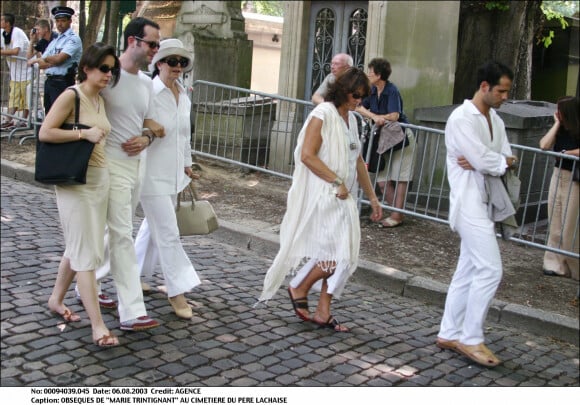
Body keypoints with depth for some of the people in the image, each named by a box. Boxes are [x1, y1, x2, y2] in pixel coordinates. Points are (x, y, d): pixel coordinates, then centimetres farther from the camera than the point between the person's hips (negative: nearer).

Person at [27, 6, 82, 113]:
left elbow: (59, 58, -18)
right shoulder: (54, 41, 18)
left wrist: (44, 59, 0)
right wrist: (53, 63, -7)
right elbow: (41, 65, 12)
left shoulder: (73, 39, -6)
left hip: (62, 83, -8)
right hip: (49, 81, 8)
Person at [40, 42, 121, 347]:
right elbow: (45, 133, -16)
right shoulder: (71, 96, -11)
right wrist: (84, 133, -21)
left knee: (78, 247, 17)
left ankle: (56, 299, 35)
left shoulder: (100, 99, 12)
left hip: (100, 179, 8)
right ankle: (97, 324, -4)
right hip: (76, 181, -8)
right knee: (87, 253, -7)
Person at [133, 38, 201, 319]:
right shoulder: (149, 93, -14)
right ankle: (177, 291, 3)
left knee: (153, 228, 18)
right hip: (153, 174, -8)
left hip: (174, 174, 8)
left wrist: (187, 164, 21)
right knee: (168, 233, -5)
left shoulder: (184, 96, 10)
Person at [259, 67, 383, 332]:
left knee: (343, 254, 7)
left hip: (342, 198, 8)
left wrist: (372, 197, 18)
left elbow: (357, 161, 20)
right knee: (338, 253, -11)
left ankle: (323, 312, 16)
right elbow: (307, 155, -18)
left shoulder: (351, 119, 14)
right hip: (321, 195, -8)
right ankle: (299, 288, 11)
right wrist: (337, 181, -18)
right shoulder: (323, 114, -11)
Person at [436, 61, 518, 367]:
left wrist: (487, 162, -11)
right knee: (490, 270, -11)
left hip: (486, 203, 9)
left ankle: (449, 334, 19)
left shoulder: (495, 120, 15)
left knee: (468, 271, 11)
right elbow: (484, 161, -20)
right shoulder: (462, 118, -12)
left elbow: (507, 160, 8)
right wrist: (505, 161, -1)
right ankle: (471, 339, -1)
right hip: (470, 203, -9)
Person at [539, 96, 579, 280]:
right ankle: (556, 264, 14)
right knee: (556, 224, 7)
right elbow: (544, 145, -8)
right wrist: (557, 124, -7)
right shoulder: (560, 130, 5)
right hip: (558, 176, 6)